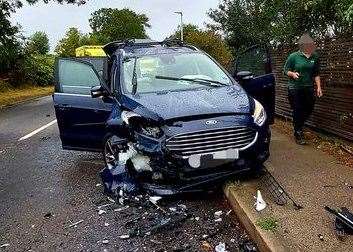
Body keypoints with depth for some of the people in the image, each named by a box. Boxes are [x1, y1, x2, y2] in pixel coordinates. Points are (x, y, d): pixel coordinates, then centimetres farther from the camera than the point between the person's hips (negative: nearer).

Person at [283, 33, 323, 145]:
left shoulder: (315, 57, 6)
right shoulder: (293, 56, -6)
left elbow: (316, 74, 12)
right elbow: (286, 70, -1)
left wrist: (319, 87, 6)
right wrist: (292, 74, -21)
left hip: (308, 88, 5)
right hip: (295, 89, -4)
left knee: (308, 110, 9)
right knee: (298, 111, -1)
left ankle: (298, 126, 35)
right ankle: (298, 134, 14)